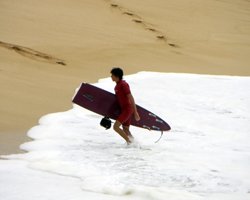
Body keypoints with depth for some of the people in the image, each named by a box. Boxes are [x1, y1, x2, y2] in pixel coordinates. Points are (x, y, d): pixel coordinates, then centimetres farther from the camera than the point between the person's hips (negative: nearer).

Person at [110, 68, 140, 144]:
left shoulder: (123, 84, -16)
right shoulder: (117, 85, 13)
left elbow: (131, 98, -18)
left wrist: (135, 112, -21)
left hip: (127, 109, -9)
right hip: (124, 109, 9)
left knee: (116, 126, -16)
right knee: (125, 130, 12)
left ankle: (129, 142, -9)